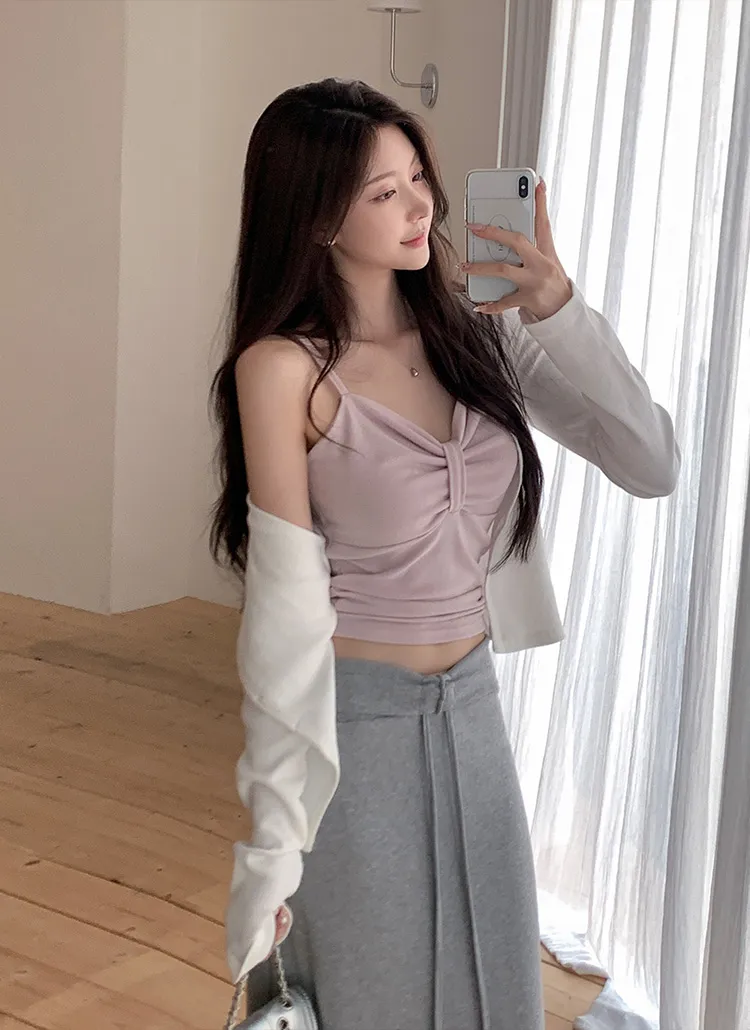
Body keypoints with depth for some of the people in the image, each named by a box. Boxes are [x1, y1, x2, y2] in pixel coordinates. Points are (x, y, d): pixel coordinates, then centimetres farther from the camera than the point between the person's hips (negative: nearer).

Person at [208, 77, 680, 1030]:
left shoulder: (481, 328, -2)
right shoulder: (282, 367, -15)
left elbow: (650, 466, -6)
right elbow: (285, 604, -16)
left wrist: (557, 309, -18)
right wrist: (274, 838, -15)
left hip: (472, 703, 5)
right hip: (352, 717, -5)